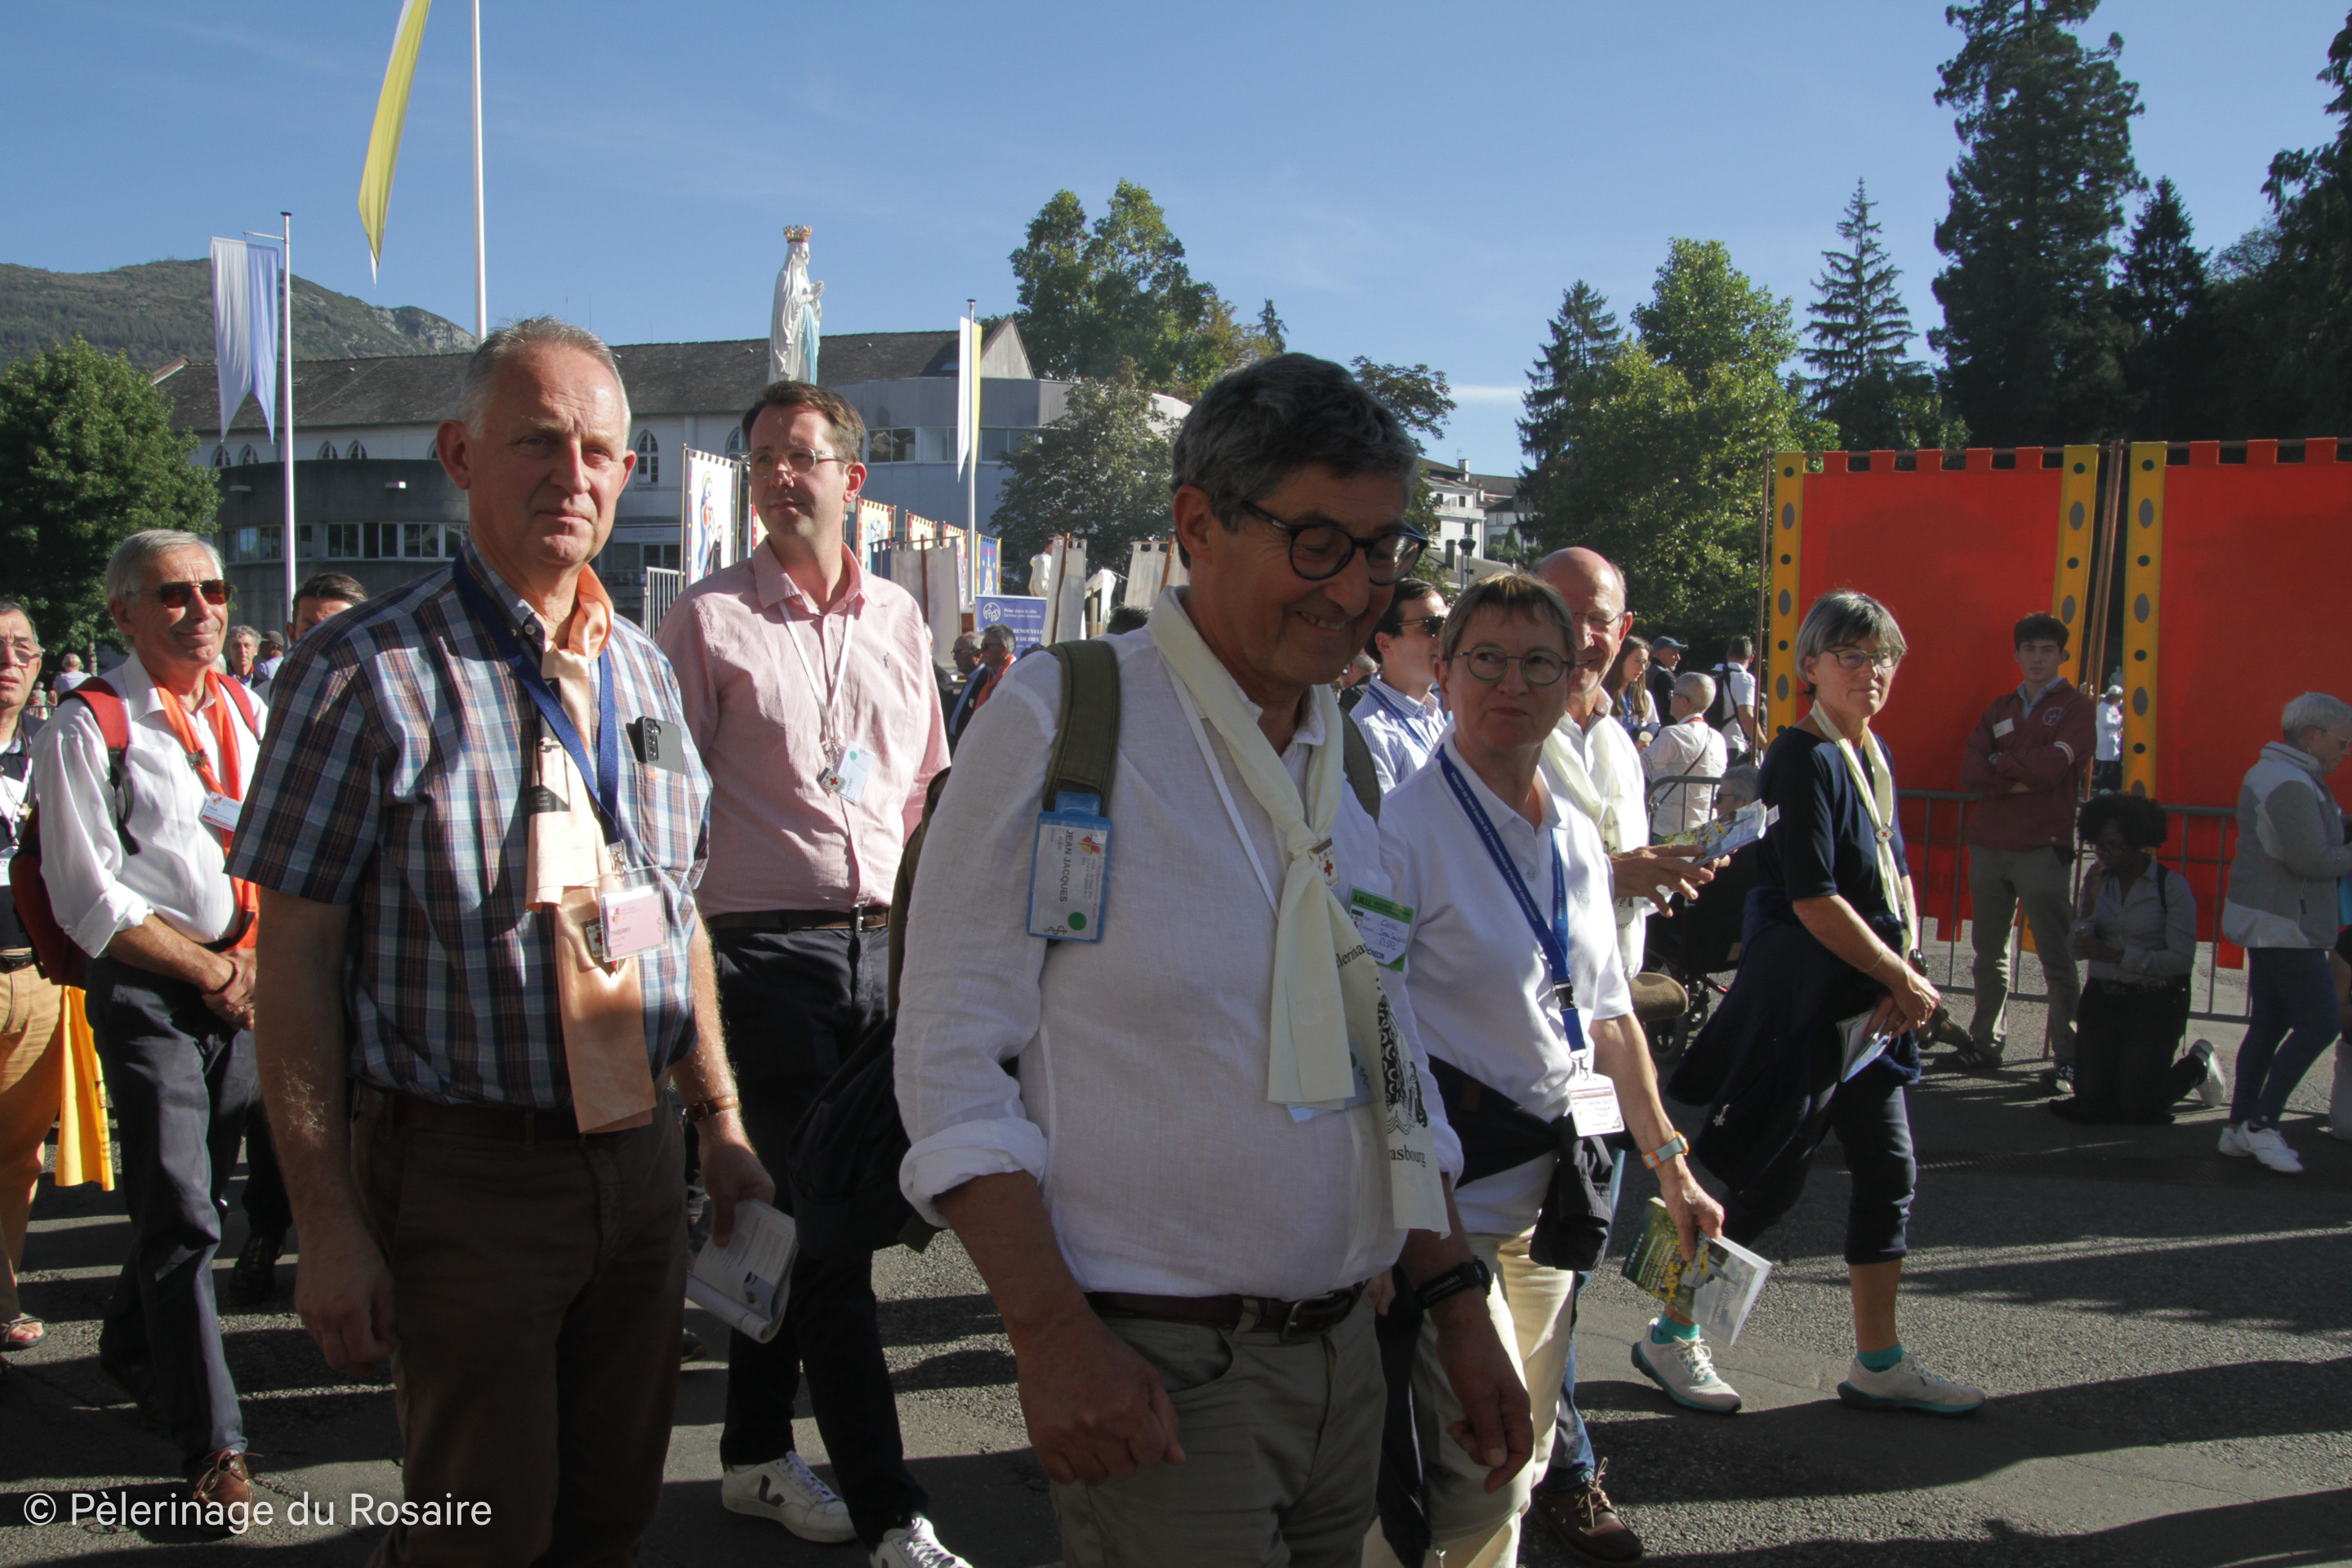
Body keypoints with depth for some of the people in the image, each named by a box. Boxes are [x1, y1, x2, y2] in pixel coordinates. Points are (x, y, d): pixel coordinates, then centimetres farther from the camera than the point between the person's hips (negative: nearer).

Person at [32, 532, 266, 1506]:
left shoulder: (246, 711, 9)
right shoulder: (86, 731, -8)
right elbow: (90, 903, -10)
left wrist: (257, 959, -3)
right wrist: (213, 970, -10)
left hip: (245, 987, 6)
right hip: (145, 991, -5)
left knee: (198, 1196, 16)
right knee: (180, 1215, -4)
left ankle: (132, 1350, 41)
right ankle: (213, 1445, 6)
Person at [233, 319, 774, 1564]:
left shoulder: (640, 669, 9)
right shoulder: (367, 670, -10)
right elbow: (294, 960, -10)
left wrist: (721, 1125, 11)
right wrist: (327, 1225, -12)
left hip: (640, 1158, 6)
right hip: (464, 1177, -5)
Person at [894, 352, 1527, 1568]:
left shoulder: (1356, 764, 9)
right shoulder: (1061, 719, -10)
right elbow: (950, 1057, -11)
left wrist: (1458, 1305, 12)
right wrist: (1053, 1336, -18)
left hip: (1340, 1362, 6)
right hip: (1153, 1375, -6)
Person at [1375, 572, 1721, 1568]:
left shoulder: (1578, 841, 11)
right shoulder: (1404, 829, -12)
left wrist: (1670, 1165, 18)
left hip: (1557, 1177, 7)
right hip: (1455, 1186, -7)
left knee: (1520, 1452, 16)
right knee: (1479, 1480, -8)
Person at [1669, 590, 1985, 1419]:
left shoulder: (1874, 755, 12)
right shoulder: (1804, 759, -16)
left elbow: (1895, 876, 13)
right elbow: (1815, 901, -21)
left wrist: (1906, 975, -2)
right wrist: (1905, 979, -13)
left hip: (1870, 1005, 9)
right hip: (1803, 1000, -9)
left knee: (1889, 1171, 11)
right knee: (1768, 1179, -1)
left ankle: (1879, 1362, 23)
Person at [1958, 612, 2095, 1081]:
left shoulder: (2076, 707, 3)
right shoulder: (1999, 708, 16)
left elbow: (2054, 763, -14)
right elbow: (1971, 772, 3)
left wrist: (2001, 764, 0)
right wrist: (2022, 777, -12)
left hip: (2044, 846, -5)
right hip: (1988, 844, 5)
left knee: (2057, 957, -5)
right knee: (1989, 953, 10)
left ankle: (2069, 1057, -2)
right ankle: (1985, 1043, 19)